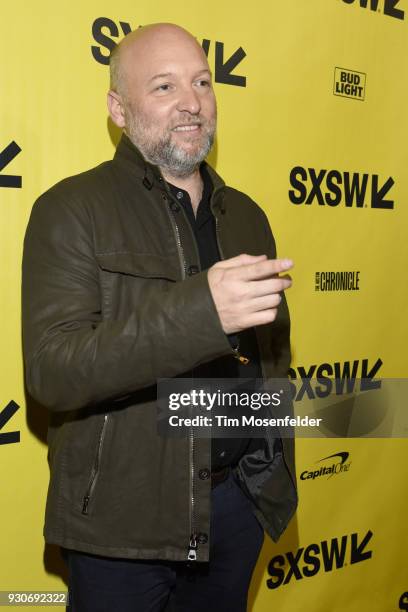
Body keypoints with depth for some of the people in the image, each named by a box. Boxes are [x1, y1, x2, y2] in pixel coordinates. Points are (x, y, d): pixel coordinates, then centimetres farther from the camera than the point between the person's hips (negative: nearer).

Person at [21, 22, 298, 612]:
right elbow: (50, 371, -22)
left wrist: (278, 473, 12)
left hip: (239, 499, 5)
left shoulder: (246, 216, 7)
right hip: (121, 517, -4)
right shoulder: (71, 210, -10)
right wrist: (198, 311, -34)